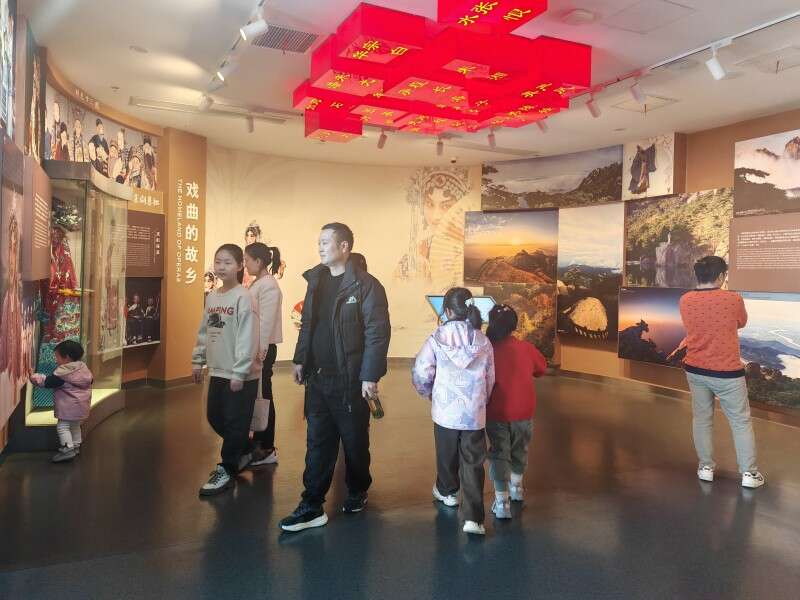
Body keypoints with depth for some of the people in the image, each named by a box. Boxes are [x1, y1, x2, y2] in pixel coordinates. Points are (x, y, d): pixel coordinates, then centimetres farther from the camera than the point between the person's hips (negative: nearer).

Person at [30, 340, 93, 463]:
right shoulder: (83, 367, 7)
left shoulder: (63, 371, -19)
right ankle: (76, 446, 31)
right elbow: (90, 380, 16)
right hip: (82, 404, 9)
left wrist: (35, 377, -5)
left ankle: (68, 450, -7)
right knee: (75, 425, 22)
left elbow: (48, 382, -16)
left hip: (70, 405, -9)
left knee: (63, 426, -3)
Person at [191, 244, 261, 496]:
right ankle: (245, 451, 37)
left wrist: (239, 372, -21)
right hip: (218, 371, 8)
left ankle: (226, 471, 15)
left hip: (240, 375, -8)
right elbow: (204, 331, 17)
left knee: (235, 423, 2)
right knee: (215, 417, 17)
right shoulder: (211, 296, 9)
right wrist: (198, 360, 14)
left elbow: (247, 338, -19)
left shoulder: (243, 298, -15)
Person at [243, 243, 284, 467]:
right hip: (255, 347, 9)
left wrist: (261, 351, -20)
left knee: (263, 396, -1)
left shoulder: (268, 285, -16)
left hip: (263, 349, -9)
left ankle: (267, 449, 9)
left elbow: (266, 321, -20)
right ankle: (260, 443, 25)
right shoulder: (257, 284, 13)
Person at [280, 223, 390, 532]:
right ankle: (312, 506, 15)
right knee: (318, 443, 8)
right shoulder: (316, 280, 8)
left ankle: (357, 492, 35)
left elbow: (378, 333, -15)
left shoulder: (365, 285, -12)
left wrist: (370, 375, -17)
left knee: (354, 441, 12)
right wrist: (300, 360, 11)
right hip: (317, 378, 5)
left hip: (349, 380, -5)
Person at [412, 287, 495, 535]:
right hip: (475, 414, 1)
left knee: (447, 455, 22)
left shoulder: (437, 340, -10)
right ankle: (473, 517, 2)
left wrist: (429, 394, 12)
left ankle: (447, 492, 47)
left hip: (446, 411, 0)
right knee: (473, 464, 6)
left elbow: (420, 375, -8)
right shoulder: (483, 342, -3)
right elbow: (490, 380, 3)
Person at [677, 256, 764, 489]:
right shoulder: (733, 299, -16)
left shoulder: (685, 301, -6)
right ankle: (749, 473, 18)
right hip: (727, 372, -3)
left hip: (695, 370, 3)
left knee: (702, 419, 15)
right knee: (741, 422, 11)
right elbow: (742, 323, 4)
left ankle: (706, 467, 23)